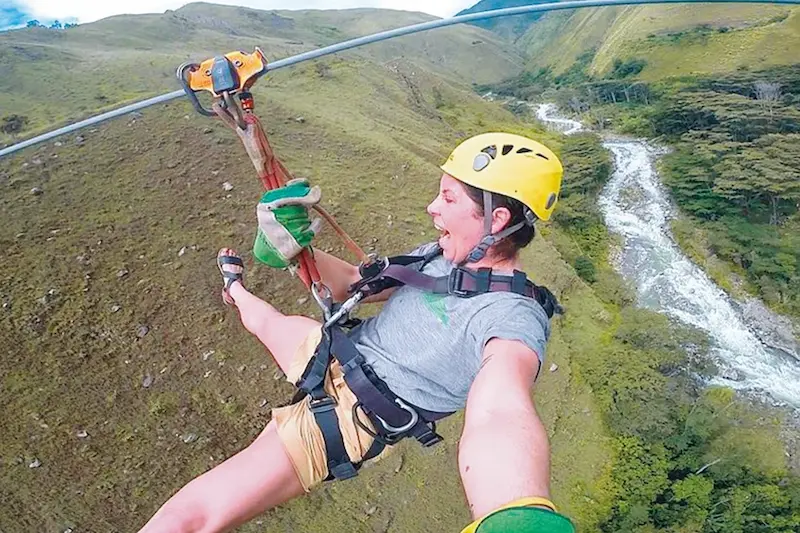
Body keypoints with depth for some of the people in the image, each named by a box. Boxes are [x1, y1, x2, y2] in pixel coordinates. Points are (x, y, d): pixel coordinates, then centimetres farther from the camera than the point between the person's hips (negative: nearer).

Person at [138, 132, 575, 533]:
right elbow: (352, 283, 6)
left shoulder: (512, 317, -28)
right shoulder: (438, 255, -3)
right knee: (262, 318, 32)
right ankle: (236, 289, 62)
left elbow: (500, 411, -47)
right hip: (328, 353, 7)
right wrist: (293, 244, -9)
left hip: (342, 417, -7)